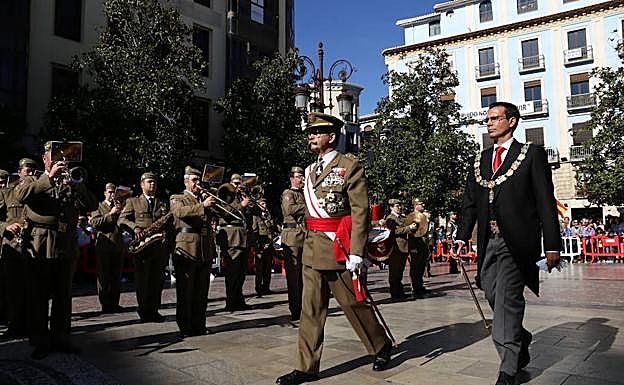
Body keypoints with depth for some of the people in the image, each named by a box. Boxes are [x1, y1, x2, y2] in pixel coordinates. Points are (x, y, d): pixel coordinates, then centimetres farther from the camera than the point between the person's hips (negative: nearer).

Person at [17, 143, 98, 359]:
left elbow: (92, 206, 2)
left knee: (63, 296, 9)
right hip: (40, 247, -3)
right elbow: (21, 196, -14)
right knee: (38, 297, 2)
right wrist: (49, 177, -16)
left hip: (67, 247, 3)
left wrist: (73, 184, -10)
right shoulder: (32, 182, 9)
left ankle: (60, 337, 19)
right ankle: (40, 341, 12)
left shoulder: (71, 184, 16)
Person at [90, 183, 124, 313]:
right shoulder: (98, 206, 8)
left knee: (116, 277, 7)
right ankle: (105, 305, 2)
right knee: (104, 277, -2)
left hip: (118, 246, 4)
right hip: (104, 245, -4)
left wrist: (121, 212, -7)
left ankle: (114, 303, 13)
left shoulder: (119, 206, 19)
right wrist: (111, 214, -15)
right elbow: (95, 222, -9)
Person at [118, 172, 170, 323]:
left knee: (158, 280, 3)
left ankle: (154, 311, 13)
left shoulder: (164, 203, 20)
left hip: (161, 247, 3)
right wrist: (134, 227, -17)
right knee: (142, 280, 0)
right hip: (141, 246, -2)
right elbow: (121, 219, 2)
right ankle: (143, 311, 10)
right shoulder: (133, 201, 12)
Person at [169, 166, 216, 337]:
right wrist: (203, 205, -28)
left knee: (202, 292, 8)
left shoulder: (205, 198, 24)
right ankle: (185, 328, 4)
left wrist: (211, 201, -1)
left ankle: (199, 326, 15)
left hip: (206, 251, 5)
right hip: (186, 250, -5)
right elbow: (181, 212, -17)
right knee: (185, 292, -2)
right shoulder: (177, 199, 7)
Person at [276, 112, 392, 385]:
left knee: (354, 304, 7)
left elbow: (360, 212, -13)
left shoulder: (350, 166, -7)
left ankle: (381, 346, 31)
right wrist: (309, 243, 17)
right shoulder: (310, 170, 15)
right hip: (312, 250, 7)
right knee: (311, 309, 8)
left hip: (339, 249, -7)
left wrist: (357, 253, -19)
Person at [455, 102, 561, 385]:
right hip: (489, 241, 6)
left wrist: (552, 244, -8)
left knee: (507, 300, -8)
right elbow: (469, 202, 15)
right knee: (493, 295, 11)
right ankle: (521, 343, 35)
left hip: (516, 241, -6)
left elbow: (546, 202, -3)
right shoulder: (481, 159, 17)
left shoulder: (532, 154, 2)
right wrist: (462, 237, 6)